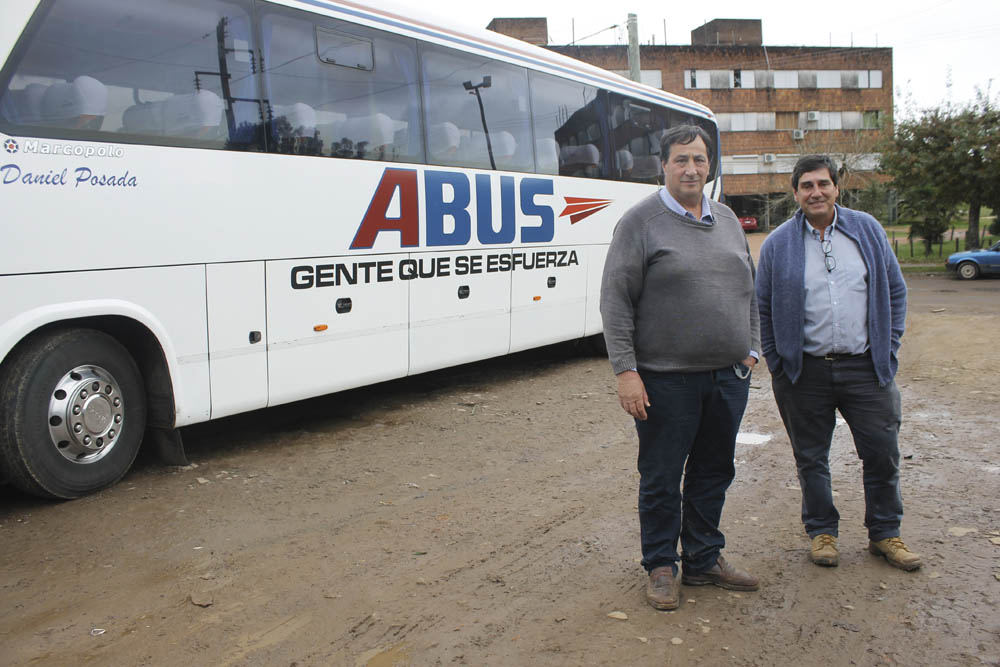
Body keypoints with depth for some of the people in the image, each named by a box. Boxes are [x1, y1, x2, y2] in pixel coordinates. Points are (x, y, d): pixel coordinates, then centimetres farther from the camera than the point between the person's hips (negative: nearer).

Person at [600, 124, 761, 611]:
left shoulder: (727, 220, 13)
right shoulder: (640, 221, -6)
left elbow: (748, 290, 21)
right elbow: (615, 301, -10)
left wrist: (750, 348, 12)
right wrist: (625, 371, -15)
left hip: (728, 375, 6)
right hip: (667, 379, -6)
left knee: (714, 473, 16)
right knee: (661, 480, 5)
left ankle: (704, 560, 32)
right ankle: (660, 567, 23)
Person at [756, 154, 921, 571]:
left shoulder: (867, 230, 6)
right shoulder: (778, 244, 1)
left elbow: (895, 291, 12)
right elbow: (764, 309, 7)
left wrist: (889, 347, 5)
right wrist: (777, 364, 2)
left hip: (865, 367, 1)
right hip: (805, 372, -1)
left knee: (882, 453, 6)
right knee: (811, 458, 9)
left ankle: (885, 534, 25)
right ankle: (821, 531, 27)